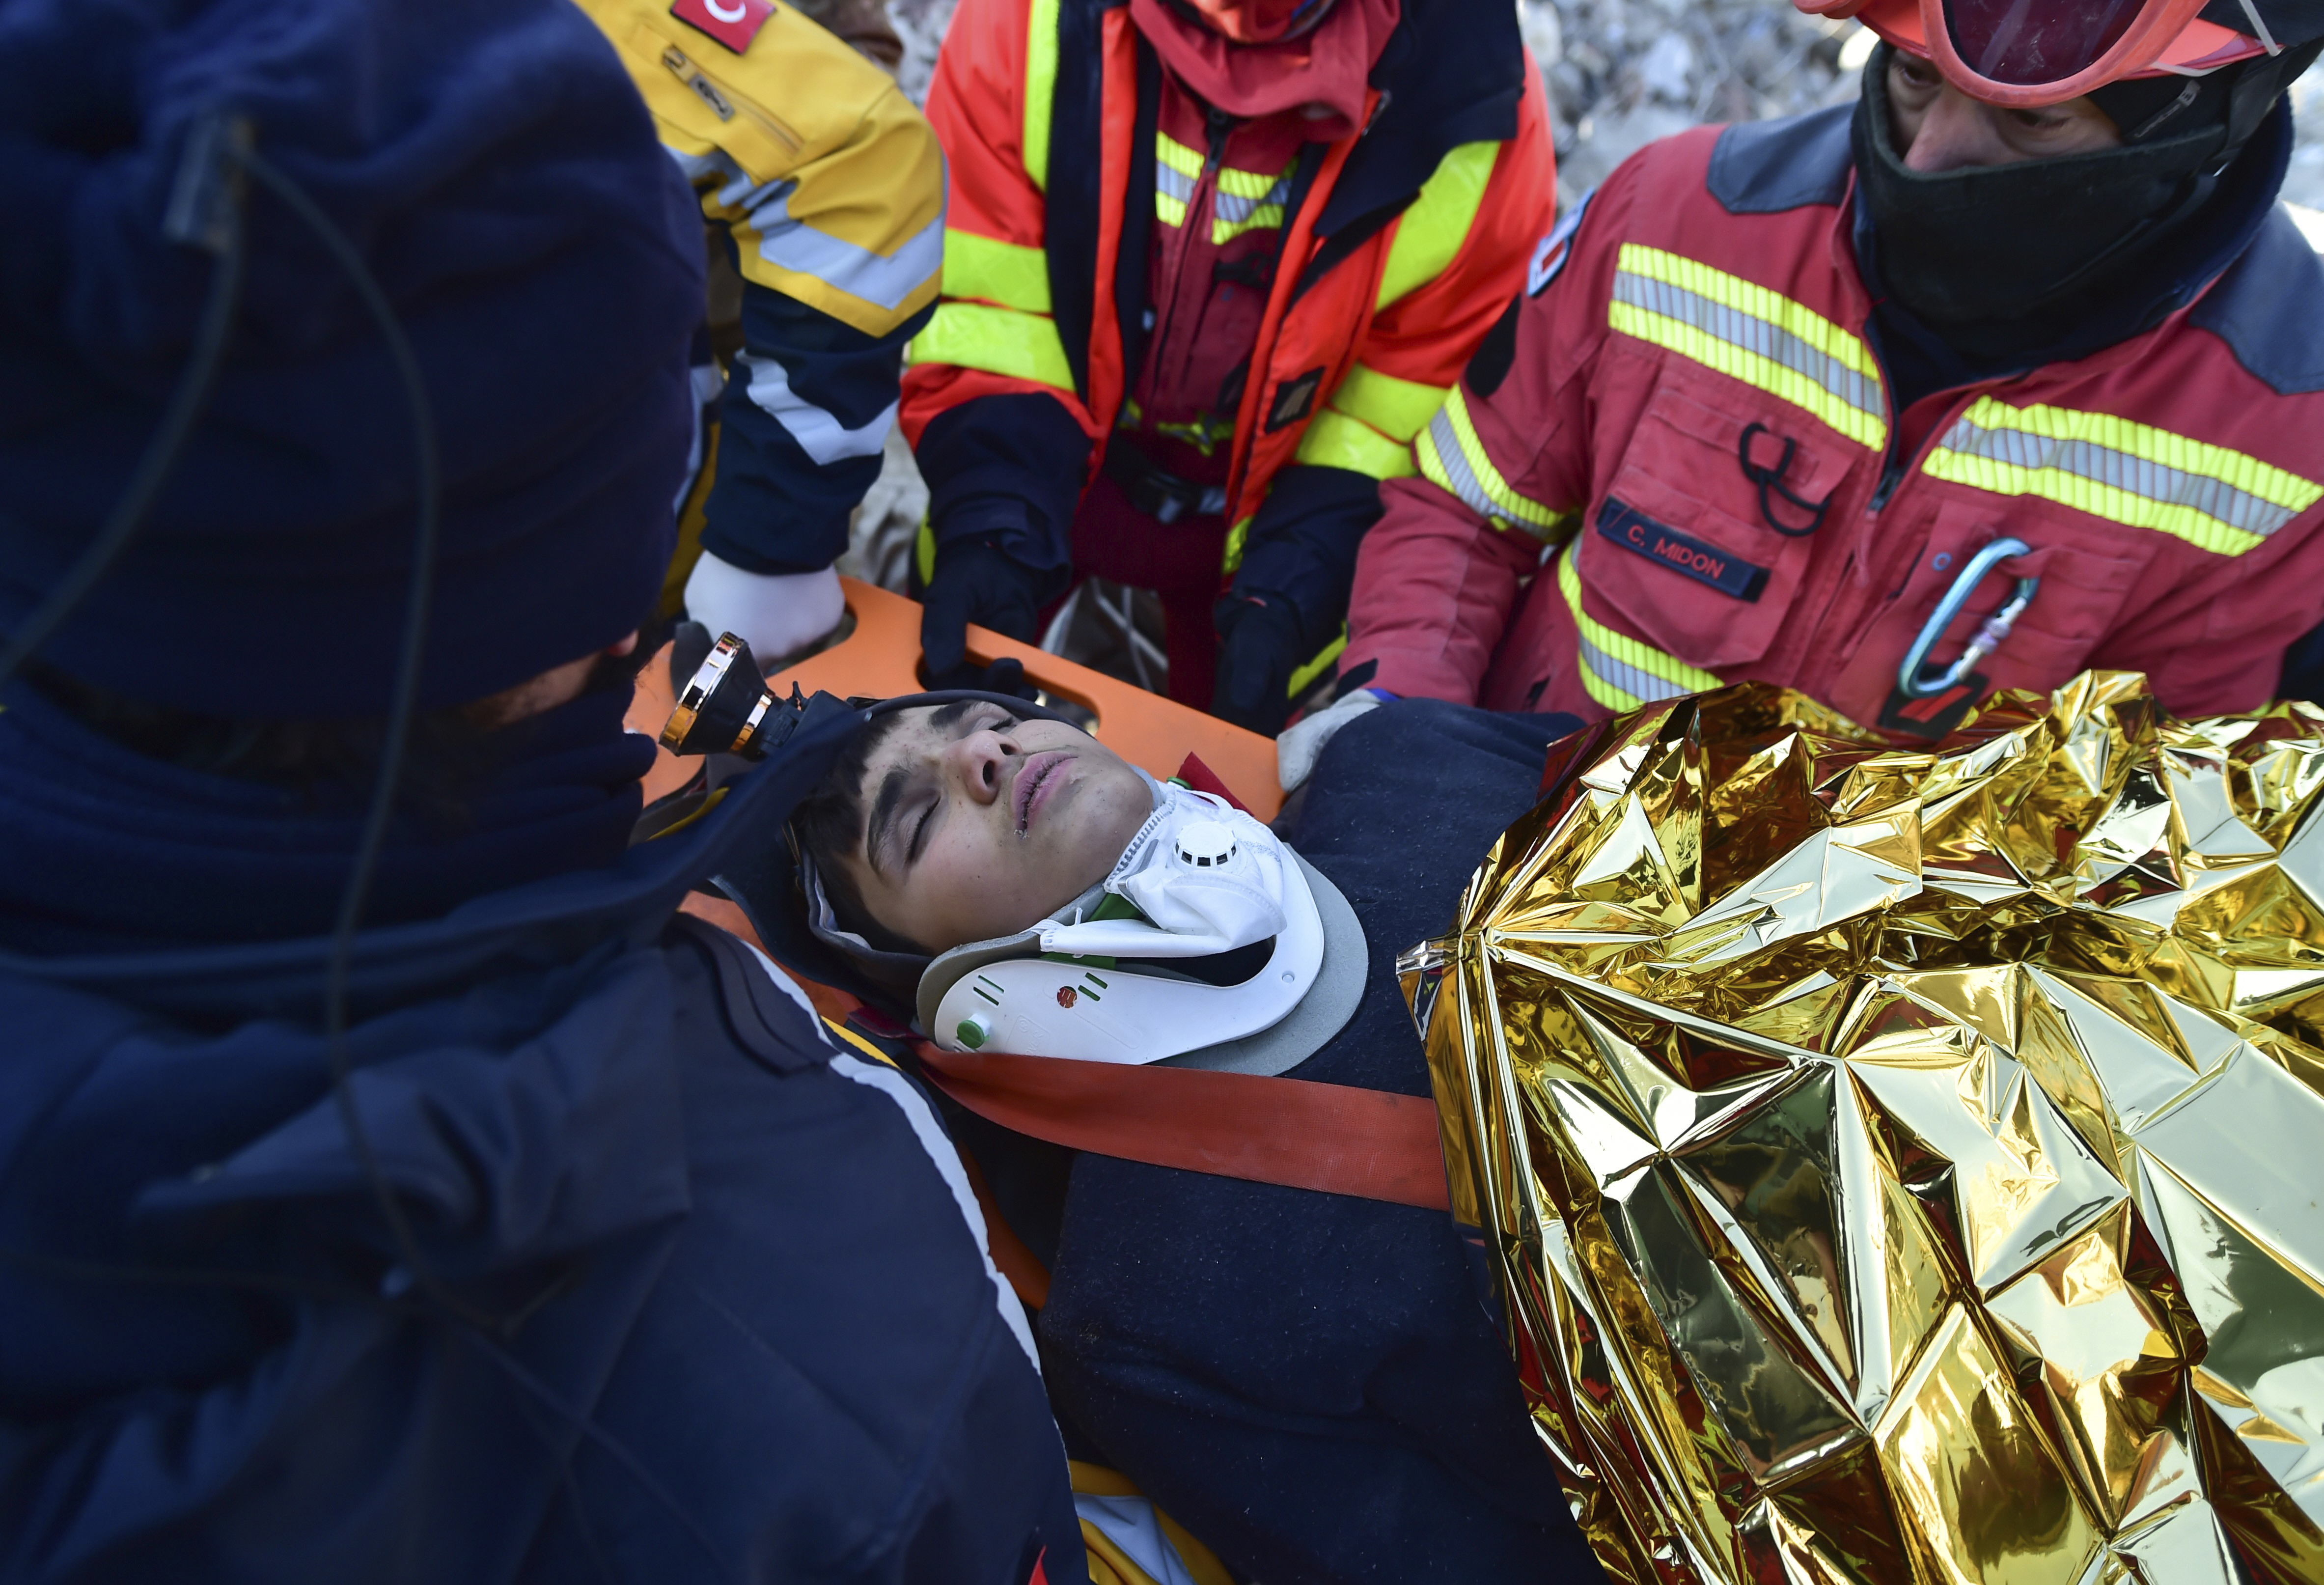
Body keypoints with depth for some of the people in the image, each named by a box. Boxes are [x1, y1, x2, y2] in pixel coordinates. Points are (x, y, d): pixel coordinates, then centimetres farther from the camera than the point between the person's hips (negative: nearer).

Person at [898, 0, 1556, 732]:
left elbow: (1393, 418, -18)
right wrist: (992, 532, -34)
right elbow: (977, 308, -21)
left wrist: (1287, 600, -28)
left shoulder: (1471, 100, -26)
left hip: (1270, 499, 0)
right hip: (1045, 473, 1)